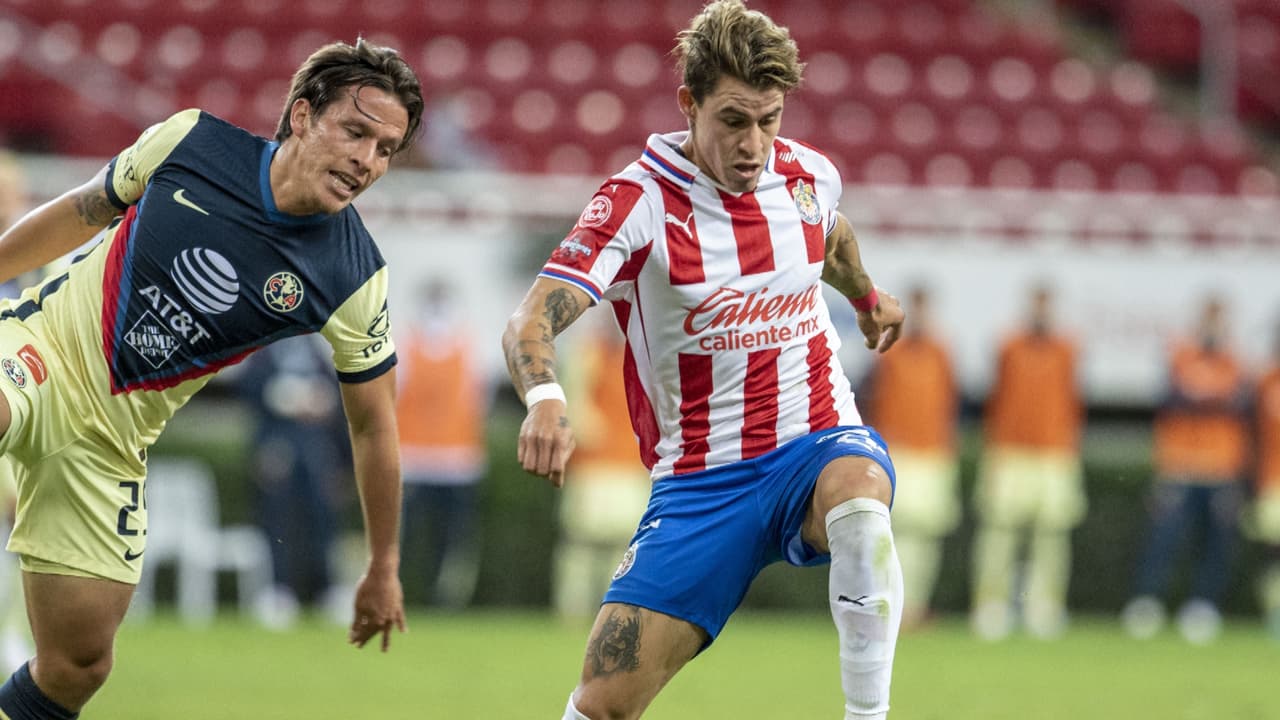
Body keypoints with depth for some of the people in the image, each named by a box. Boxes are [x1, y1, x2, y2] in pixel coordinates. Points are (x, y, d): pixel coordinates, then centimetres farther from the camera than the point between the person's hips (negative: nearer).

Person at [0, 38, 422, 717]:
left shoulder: (353, 281, -11)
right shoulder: (189, 140, -11)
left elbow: (373, 424, 1)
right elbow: (82, 212, 8)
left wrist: (383, 569, 6)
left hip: (111, 442, 2)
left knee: (79, 663, 0)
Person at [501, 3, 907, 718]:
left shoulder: (811, 175, 1)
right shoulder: (639, 202, -13)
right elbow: (533, 320, -25)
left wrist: (868, 296, 48)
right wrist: (545, 397, -47)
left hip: (816, 443, 2)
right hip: (699, 479, -2)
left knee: (858, 496, -38)